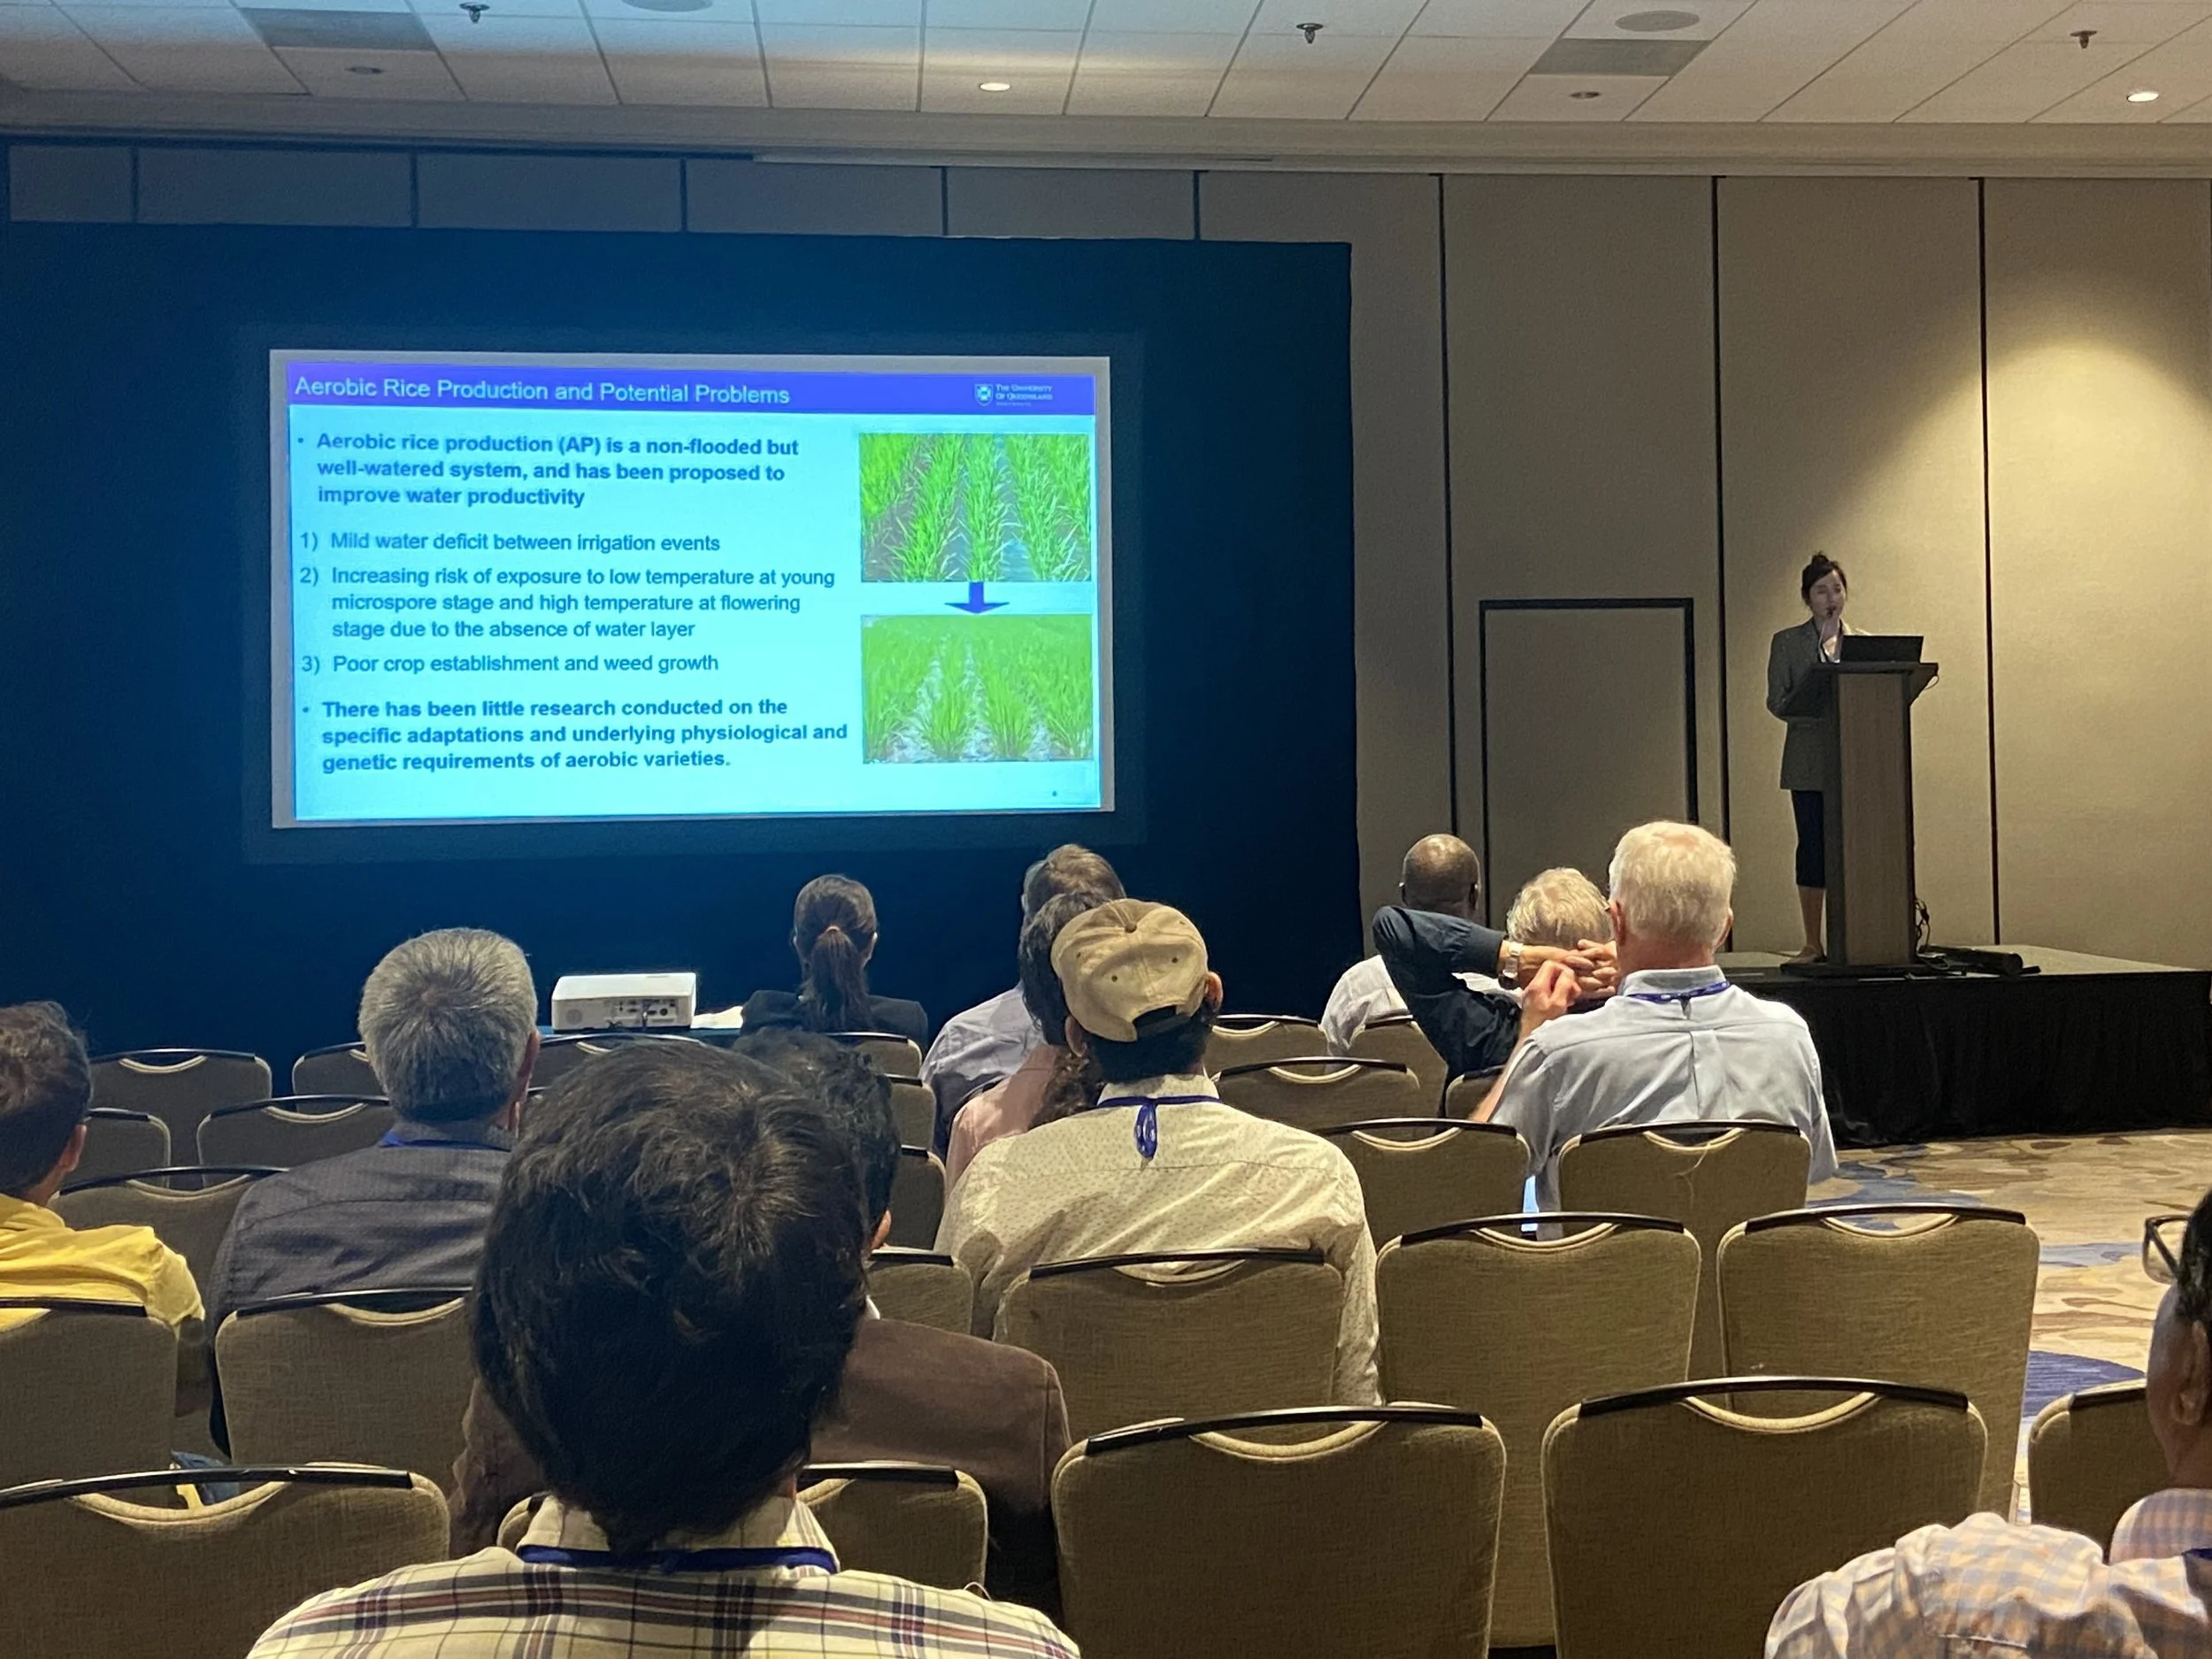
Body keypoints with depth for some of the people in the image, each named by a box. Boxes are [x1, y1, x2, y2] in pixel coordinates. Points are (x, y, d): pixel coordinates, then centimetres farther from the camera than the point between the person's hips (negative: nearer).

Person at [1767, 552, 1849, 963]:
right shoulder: (1787, 643, 6)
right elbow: (1776, 701, -1)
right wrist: (1819, 710, -17)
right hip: (1808, 762, -1)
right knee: (1812, 845, 0)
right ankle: (1812, 943, 5)